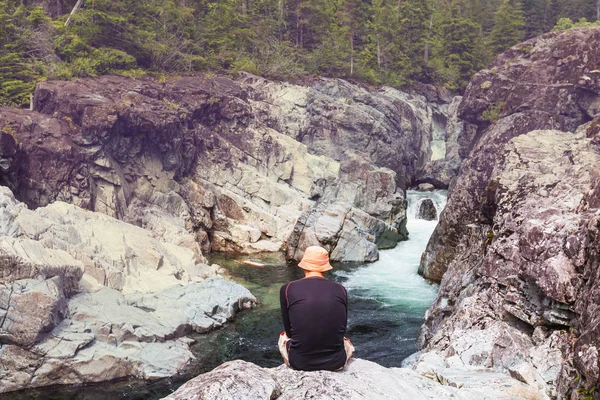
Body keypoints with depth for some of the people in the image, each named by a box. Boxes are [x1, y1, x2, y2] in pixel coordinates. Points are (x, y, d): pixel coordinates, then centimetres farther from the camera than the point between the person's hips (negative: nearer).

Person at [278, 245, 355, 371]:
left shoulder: (287, 289, -5)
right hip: (335, 362, 1)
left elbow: (289, 331, 5)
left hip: (299, 362, -1)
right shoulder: (340, 290, -1)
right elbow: (342, 331, 9)